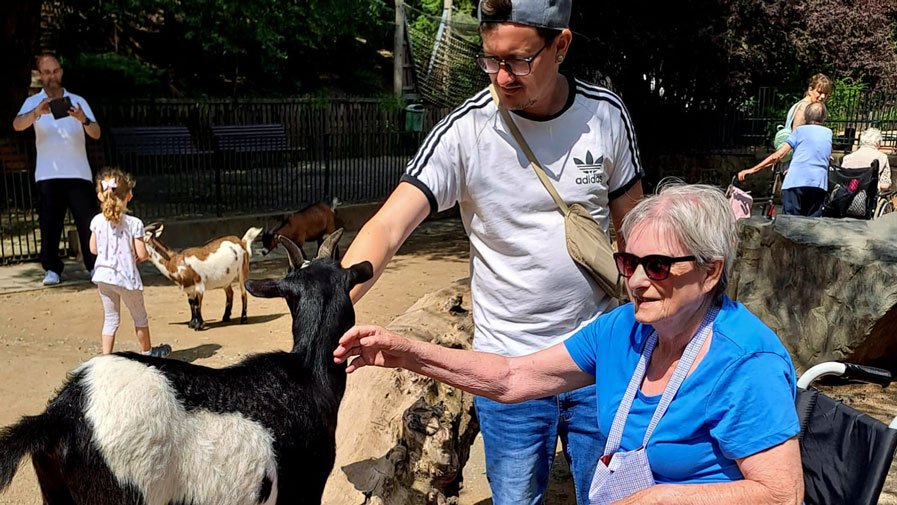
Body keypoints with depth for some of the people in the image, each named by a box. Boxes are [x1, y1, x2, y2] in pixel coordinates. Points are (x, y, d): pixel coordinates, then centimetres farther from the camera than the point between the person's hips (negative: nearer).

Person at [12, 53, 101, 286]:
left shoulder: (77, 101, 9)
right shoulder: (33, 102, 6)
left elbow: (96, 134, -3)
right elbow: (17, 125, -15)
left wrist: (84, 120, -25)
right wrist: (37, 113, -35)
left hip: (79, 173, 1)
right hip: (47, 175, 0)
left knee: (88, 221, -1)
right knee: (50, 223, 0)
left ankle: (95, 265, 8)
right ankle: (52, 269, 8)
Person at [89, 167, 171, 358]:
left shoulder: (97, 221, -4)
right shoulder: (134, 223, -14)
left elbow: (93, 249, 6)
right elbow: (142, 255, -13)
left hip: (103, 276, 3)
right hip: (127, 277, -3)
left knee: (110, 318, 14)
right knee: (139, 316, 17)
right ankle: (147, 352, 32)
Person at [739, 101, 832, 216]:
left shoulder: (800, 130, 11)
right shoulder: (828, 133, 21)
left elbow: (778, 155, 4)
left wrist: (753, 170, 6)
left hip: (796, 182, -3)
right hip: (819, 184, 3)